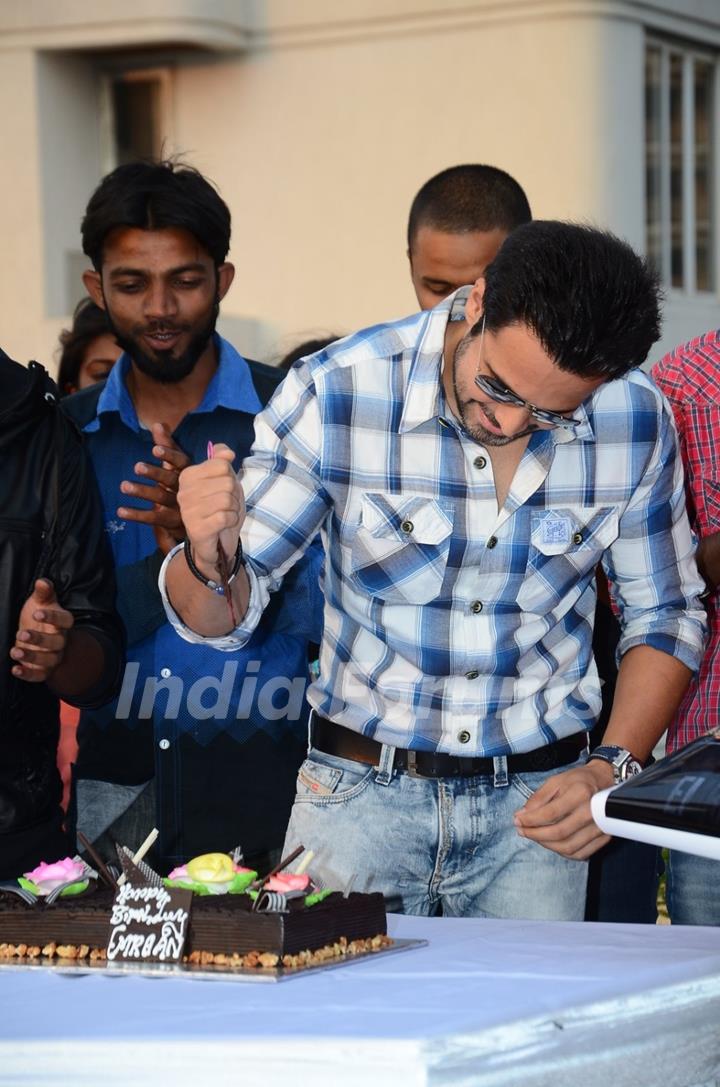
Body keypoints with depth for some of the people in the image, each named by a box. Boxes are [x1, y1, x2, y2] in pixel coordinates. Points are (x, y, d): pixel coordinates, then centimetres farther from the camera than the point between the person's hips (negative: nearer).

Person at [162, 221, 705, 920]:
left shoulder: (635, 421, -8)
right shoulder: (335, 392, -15)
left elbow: (665, 615, 7)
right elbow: (223, 619, -9)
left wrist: (614, 768, -8)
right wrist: (211, 558, -32)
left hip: (537, 803, 1)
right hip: (360, 794, -1)